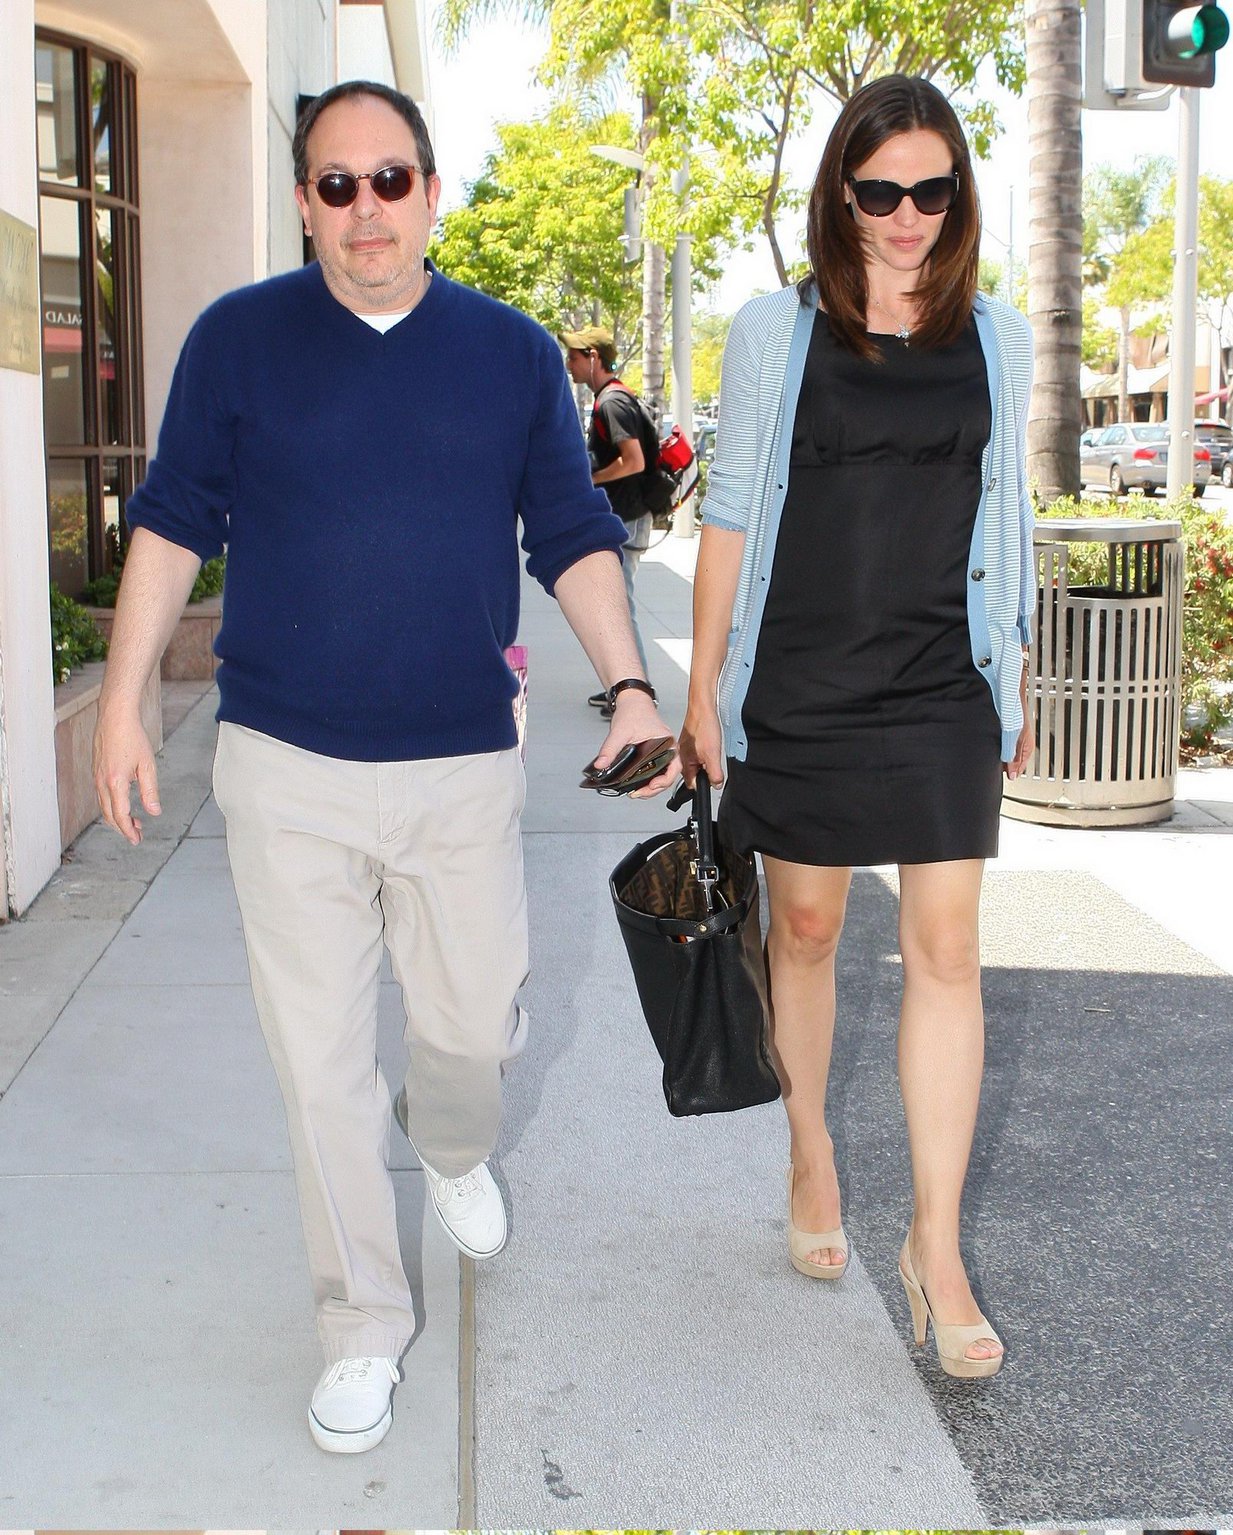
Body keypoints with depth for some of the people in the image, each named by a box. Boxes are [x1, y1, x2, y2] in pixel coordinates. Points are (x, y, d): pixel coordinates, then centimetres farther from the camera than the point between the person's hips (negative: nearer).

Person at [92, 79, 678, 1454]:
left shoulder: (513, 353, 4)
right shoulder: (238, 338, 1)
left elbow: (571, 534, 7)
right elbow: (174, 521, 5)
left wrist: (628, 684, -4)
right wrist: (123, 698, 0)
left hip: (463, 767, 1)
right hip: (287, 769, -1)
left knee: (476, 1021, 12)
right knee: (321, 1059, 3)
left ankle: (452, 1149, 49)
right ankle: (363, 1326, 21)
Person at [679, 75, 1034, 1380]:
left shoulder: (995, 339, 7)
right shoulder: (776, 332, 0)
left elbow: (1001, 521, 13)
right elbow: (731, 511, 2)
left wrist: (1012, 683, 12)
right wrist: (703, 685, 0)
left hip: (940, 688, 1)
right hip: (800, 685, -1)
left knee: (945, 947, -4)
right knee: (804, 927, 11)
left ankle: (936, 1244, 4)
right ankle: (811, 1160, 33)